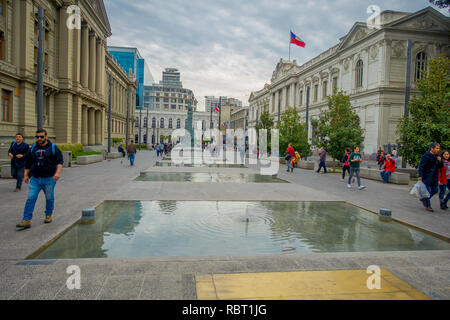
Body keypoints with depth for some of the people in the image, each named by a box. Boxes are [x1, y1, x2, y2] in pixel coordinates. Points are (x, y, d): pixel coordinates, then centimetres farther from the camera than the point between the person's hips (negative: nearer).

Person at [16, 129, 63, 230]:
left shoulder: (53, 148, -1)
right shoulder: (33, 148, 10)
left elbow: (60, 161, -6)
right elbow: (28, 163, 19)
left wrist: (58, 172, -21)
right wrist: (26, 175, 15)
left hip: (49, 179, -3)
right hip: (35, 179, 3)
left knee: (49, 198, 9)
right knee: (30, 199, -4)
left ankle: (48, 215, 29)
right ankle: (26, 221, -2)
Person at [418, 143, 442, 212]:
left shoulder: (437, 156, 10)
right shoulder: (426, 156, -13)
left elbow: (440, 166, 16)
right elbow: (421, 166, -17)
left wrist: (439, 161, -5)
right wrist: (420, 176, -24)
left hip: (434, 177, 8)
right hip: (427, 176, -8)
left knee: (435, 189, 13)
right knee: (427, 190, -1)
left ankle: (423, 199, 32)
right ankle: (428, 206, 9)